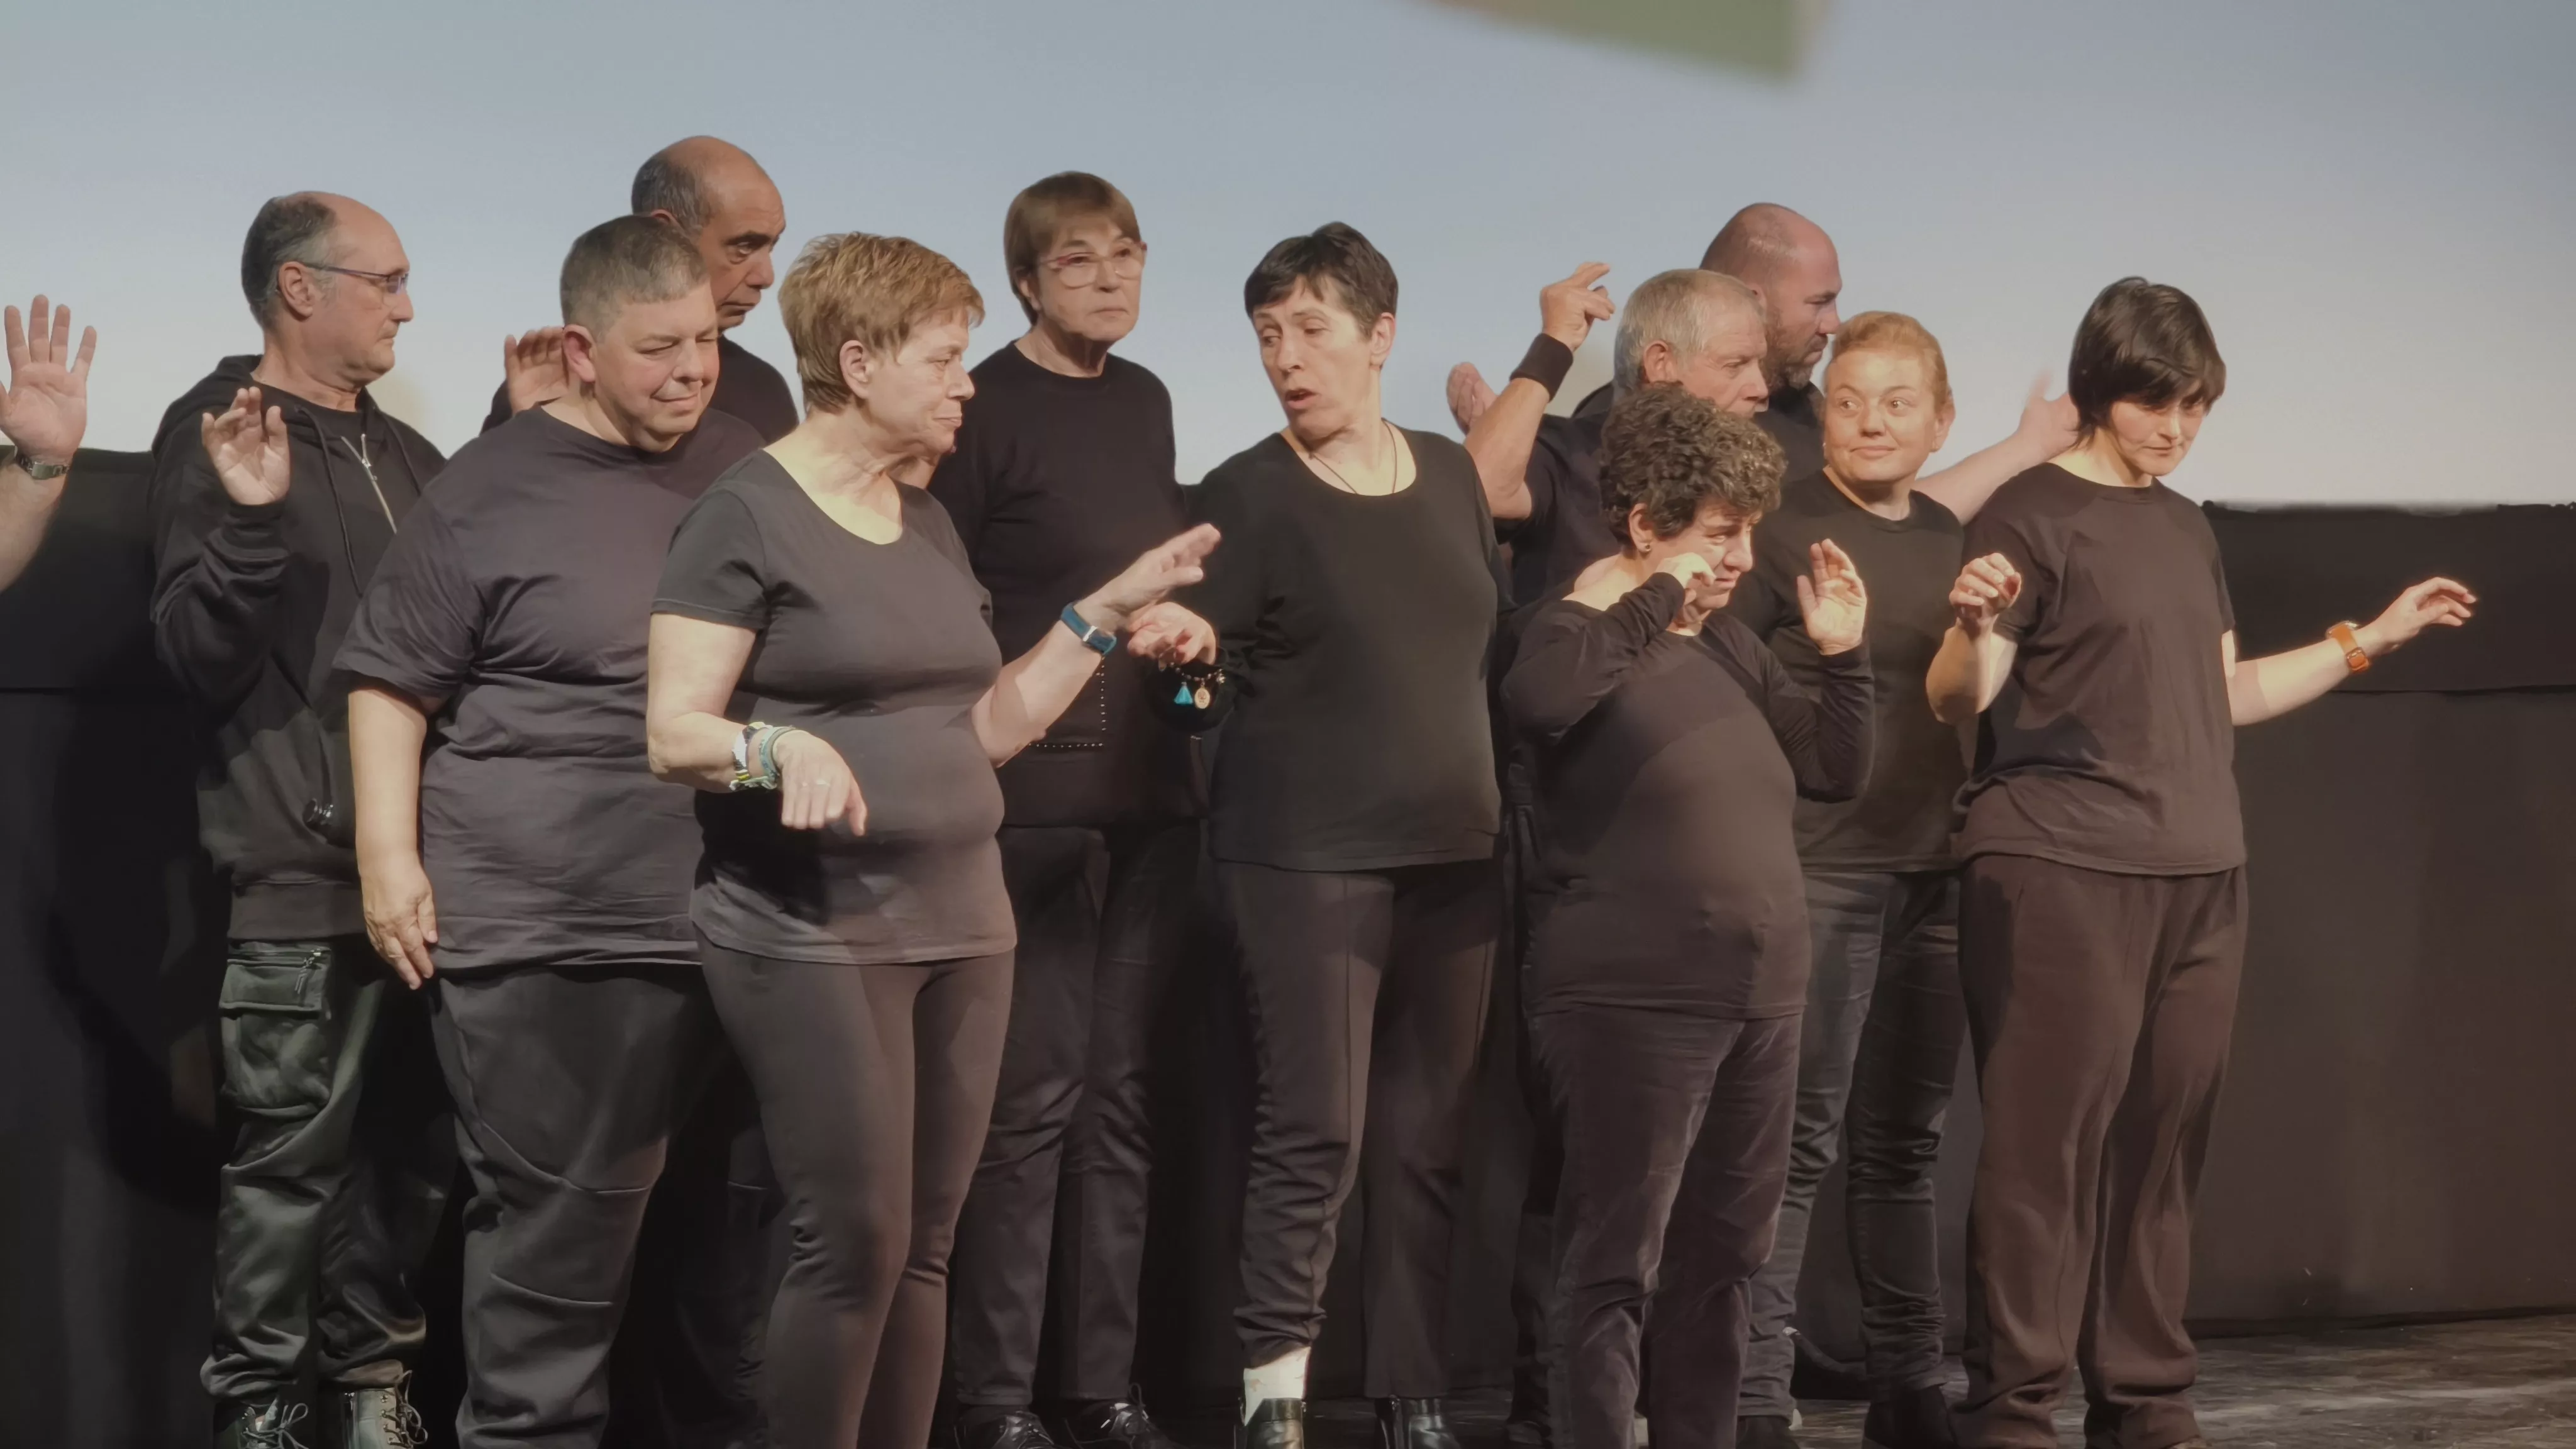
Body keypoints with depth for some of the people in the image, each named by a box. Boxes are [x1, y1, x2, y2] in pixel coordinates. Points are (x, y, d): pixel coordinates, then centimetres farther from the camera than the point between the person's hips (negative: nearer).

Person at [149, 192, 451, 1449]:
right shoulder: (215, 433, -3)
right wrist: (250, 523, -27)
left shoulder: (403, 453, 17)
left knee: (411, 1140, 8)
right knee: (292, 1152, -5)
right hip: (305, 865, -6)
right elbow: (197, 657, -11)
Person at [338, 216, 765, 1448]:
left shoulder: (745, 464, 9)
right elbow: (392, 678, -3)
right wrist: (389, 855, -10)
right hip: (535, 926, -5)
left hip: (710, 916, 5)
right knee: (554, 1211, -1)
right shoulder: (496, 488, -5)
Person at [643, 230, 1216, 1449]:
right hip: (812, 936, -7)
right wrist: (781, 746, -31)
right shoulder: (747, 515, -8)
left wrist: (1108, 612, 12)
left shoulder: (928, 522, 16)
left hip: (960, 927, 7)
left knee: (926, 1248, 7)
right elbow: (673, 732, -13)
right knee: (855, 1243, -10)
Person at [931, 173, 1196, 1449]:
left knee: (1119, 1092, 9)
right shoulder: (983, 410, -7)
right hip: (1034, 799, -7)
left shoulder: (1145, 401, 13)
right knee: (1030, 1098, -5)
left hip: (1150, 790, 7)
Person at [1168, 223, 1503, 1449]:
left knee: (1429, 1139, 7)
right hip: (1305, 860, -5)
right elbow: (1203, 673, -4)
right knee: (1317, 1131, -9)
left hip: (1454, 853, 5)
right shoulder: (1247, 494, -5)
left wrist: (1494, 805, 16)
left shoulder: (1449, 475, 10)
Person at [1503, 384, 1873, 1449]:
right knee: (1617, 1264, -6)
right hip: (1631, 1002, -8)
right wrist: (1656, 598, -24)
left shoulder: (1728, 647, 16)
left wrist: (1843, 656, 5)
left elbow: (1835, 768, 19)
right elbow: (1534, 700, -32)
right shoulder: (1588, 632, -7)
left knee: (1721, 1257, 13)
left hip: (1759, 999, 8)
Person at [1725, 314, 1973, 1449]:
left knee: (1905, 1137, 12)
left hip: (1933, 872, 6)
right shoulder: (1781, 525, -6)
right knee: (1799, 1137, -6)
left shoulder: (1947, 538, 12)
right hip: (1818, 872, -6)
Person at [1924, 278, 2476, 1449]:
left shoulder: (2186, 530, 18)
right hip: (2060, 870, -7)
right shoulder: (2033, 514, -4)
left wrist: (2373, 638, 26)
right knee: (2048, 1140, -8)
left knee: (2161, 1145, 7)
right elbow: (1957, 698, -10)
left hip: (2200, 876, 7)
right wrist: (1973, 628, -31)